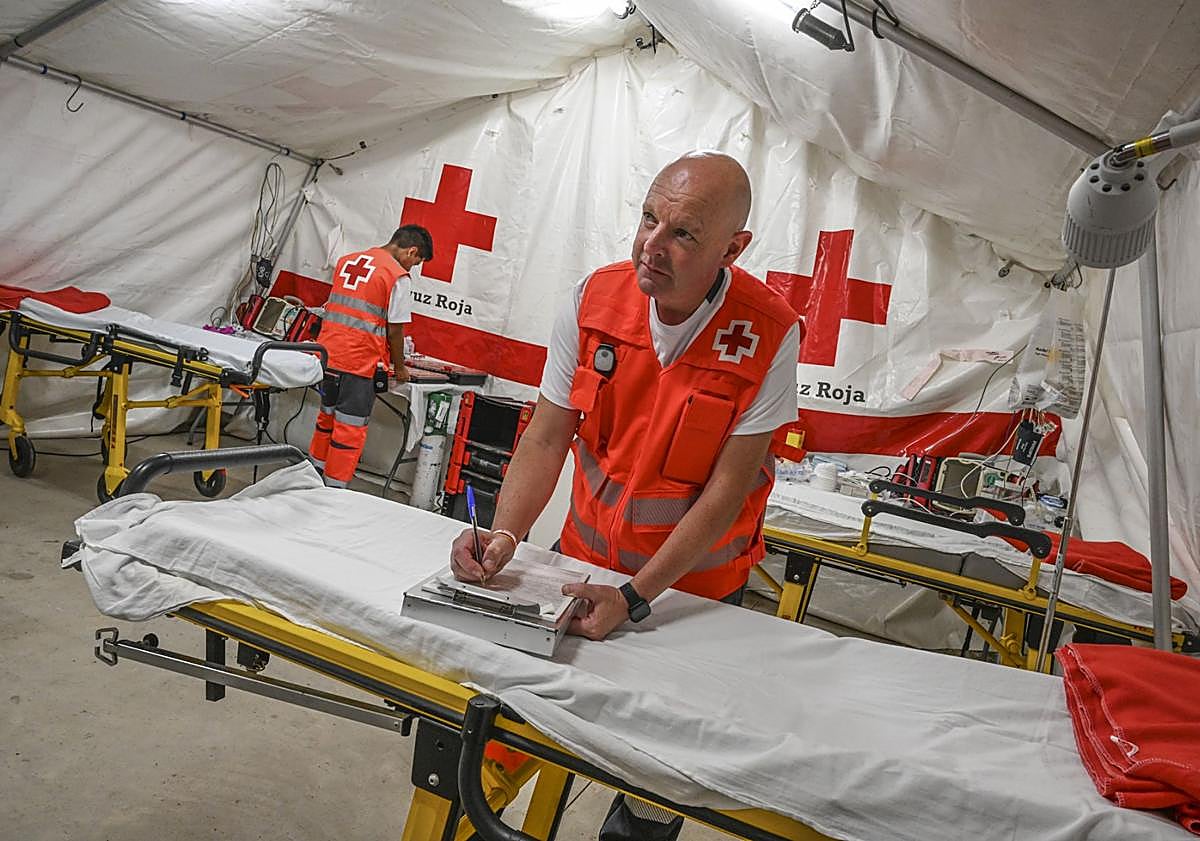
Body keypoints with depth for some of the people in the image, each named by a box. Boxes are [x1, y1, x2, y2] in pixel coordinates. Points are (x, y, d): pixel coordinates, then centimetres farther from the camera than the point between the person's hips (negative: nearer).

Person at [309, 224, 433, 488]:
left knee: (327, 417, 22)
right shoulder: (399, 277, -9)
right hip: (359, 363, -7)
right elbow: (394, 329, -9)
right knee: (350, 428, 1)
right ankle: (333, 490, 6)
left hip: (327, 355, 7)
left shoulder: (346, 261, 15)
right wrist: (399, 368, 4)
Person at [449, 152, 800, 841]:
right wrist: (505, 535, -24)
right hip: (587, 556, 3)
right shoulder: (594, 300, -12)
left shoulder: (769, 335, -21)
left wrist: (636, 598, -26)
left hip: (695, 584, -2)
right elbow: (547, 439, -9)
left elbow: (725, 493, -20)